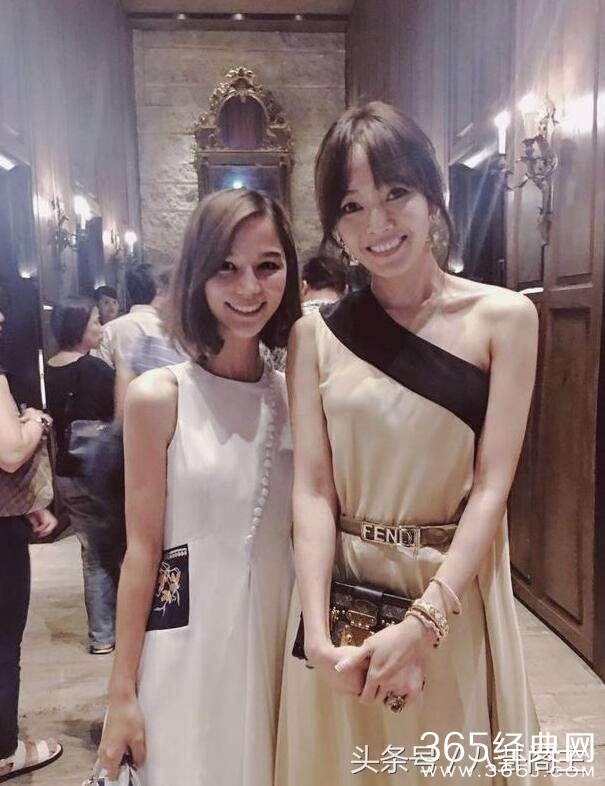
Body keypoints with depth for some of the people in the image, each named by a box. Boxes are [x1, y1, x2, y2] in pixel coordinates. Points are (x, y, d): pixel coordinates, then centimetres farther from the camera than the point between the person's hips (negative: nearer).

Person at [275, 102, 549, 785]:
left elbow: (492, 484, -10)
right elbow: (312, 488, -8)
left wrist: (423, 621, -17)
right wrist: (318, 636, -16)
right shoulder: (315, 336, -2)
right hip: (342, 590, 1)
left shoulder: (503, 317, -6)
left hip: (456, 590, -1)